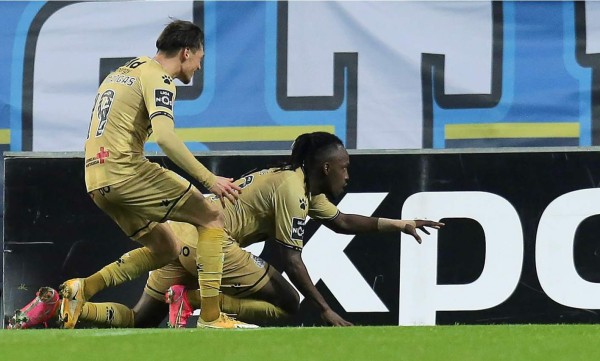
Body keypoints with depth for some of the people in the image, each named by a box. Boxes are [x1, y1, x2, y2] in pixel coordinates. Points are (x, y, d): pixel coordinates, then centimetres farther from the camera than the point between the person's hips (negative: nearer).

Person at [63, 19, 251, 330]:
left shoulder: (124, 71, 23)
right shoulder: (157, 77, -7)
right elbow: (165, 137, -22)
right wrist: (209, 179, -22)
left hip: (96, 181, 9)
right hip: (126, 171, -9)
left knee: (165, 248, 18)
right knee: (211, 216, -1)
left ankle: (83, 288, 5)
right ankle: (211, 317, -9)